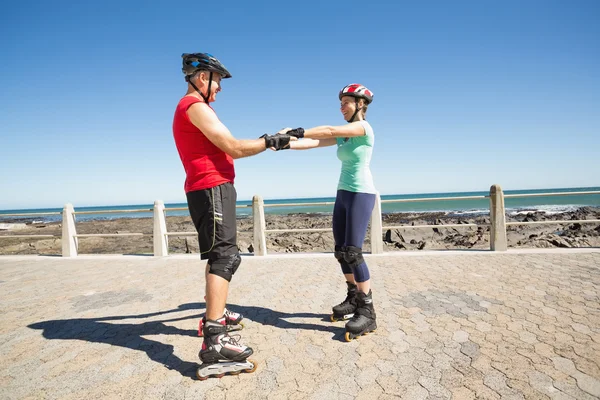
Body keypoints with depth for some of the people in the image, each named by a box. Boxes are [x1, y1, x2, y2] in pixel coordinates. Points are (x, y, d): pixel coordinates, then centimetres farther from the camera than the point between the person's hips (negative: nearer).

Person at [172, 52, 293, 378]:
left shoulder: (191, 108, 23)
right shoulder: (195, 106, -9)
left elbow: (225, 149, 18)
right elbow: (233, 147, -16)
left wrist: (266, 141, 16)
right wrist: (270, 142, -4)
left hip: (210, 189, 11)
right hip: (211, 188, -11)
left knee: (219, 254, 18)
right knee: (225, 256, -17)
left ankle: (214, 315, 31)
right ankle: (214, 342, -20)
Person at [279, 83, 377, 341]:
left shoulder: (364, 127, -8)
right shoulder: (344, 135, 15)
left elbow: (329, 131, -22)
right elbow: (312, 143, 6)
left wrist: (297, 131, -26)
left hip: (361, 195, -8)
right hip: (343, 195, 8)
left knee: (353, 252, -14)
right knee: (341, 251, 9)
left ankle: (367, 312, -3)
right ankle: (353, 299, 24)